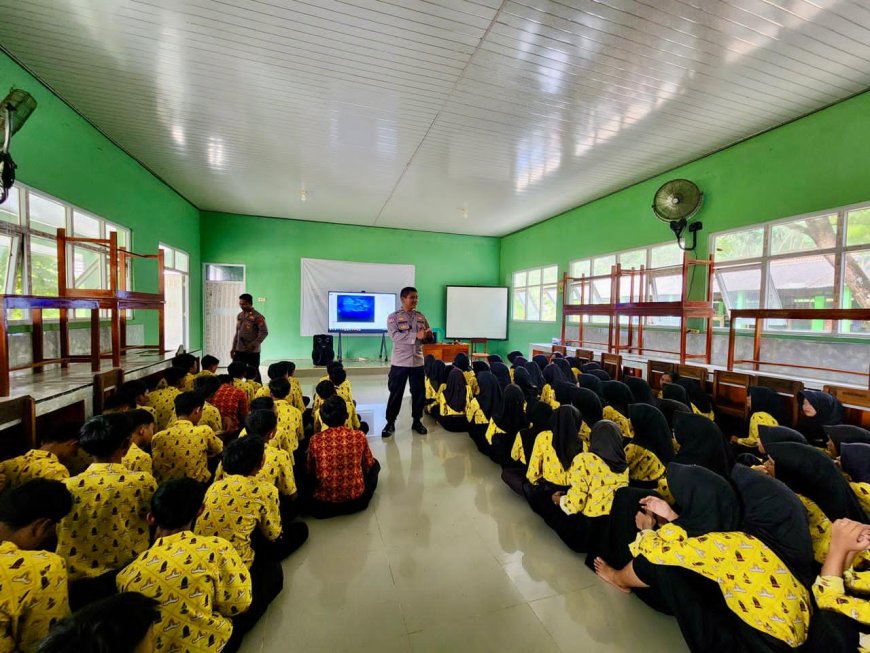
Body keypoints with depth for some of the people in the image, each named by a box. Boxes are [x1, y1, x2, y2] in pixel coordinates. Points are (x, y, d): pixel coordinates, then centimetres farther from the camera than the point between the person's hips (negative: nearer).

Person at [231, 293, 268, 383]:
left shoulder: (257, 317, -10)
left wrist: (253, 345, -20)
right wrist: (233, 347, 14)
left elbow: (264, 332, -15)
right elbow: (237, 333, 18)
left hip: (253, 351, -6)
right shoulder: (239, 316, 11)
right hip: (239, 350, 6)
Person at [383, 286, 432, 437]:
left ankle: (417, 421, 25)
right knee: (396, 393, 4)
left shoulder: (421, 317, 9)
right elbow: (395, 336, -20)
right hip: (400, 362, -4)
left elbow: (429, 338, 12)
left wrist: (428, 335, -12)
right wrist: (416, 335, -26)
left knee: (419, 392, 10)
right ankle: (390, 422, 17)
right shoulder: (394, 317, -5)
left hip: (418, 362, 4)